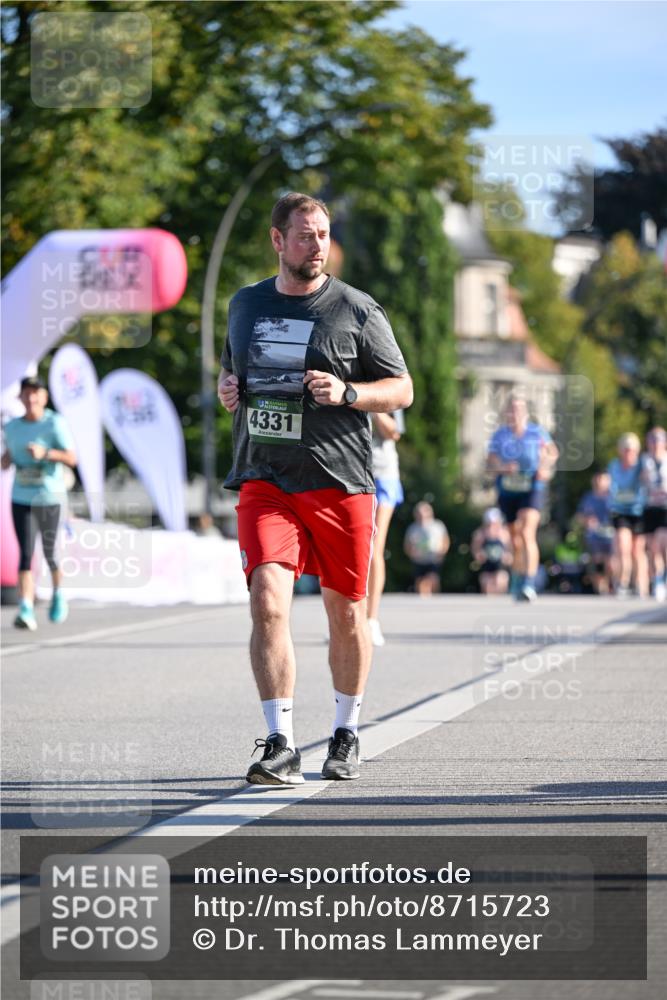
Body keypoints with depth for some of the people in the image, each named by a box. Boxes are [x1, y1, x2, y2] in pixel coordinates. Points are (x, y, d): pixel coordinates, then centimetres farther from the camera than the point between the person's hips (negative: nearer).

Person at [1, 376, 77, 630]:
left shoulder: (54, 423, -7)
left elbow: (72, 459, -12)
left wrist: (44, 453, -25)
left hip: (49, 497, -3)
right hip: (21, 498, 3)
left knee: (50, 552, 6)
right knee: (25, 553, -9)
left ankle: (58, 593, 36)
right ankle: (26, 611, -17)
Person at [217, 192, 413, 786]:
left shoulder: (356, 310, 0)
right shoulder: (245, 306, 12)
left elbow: (402, 390, 3)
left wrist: (346, 393, -14)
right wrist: (227, 389, 5)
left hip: (340, 485, -2)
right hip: (264, 483, 2)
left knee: (346, 615, 7)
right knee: (268, 602, -16)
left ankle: (346, 733, 28)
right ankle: (281, 747, -17)